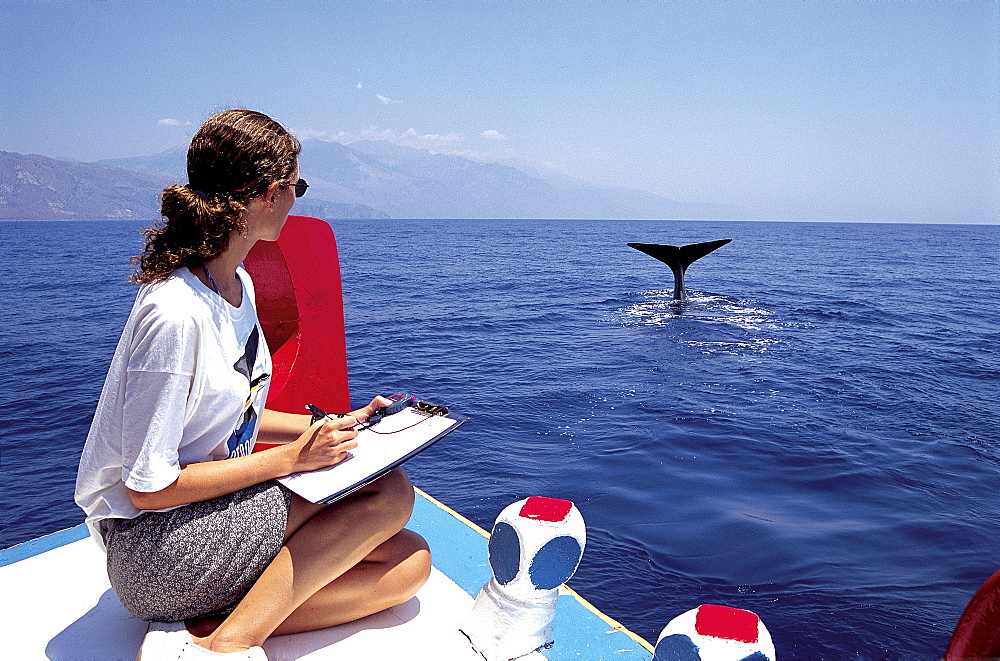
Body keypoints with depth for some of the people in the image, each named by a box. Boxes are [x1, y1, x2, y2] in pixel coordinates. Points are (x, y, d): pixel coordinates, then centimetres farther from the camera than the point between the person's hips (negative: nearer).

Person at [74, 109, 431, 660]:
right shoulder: (175, 315, -24)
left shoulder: (238, 284, 5)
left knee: (409, 563, -7)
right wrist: (291, 457, -18)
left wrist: (339, 426, 4)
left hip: (219, 512, 8)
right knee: (389, 494, -21)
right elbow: (149, 487, -20)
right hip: (150, 541, -8)